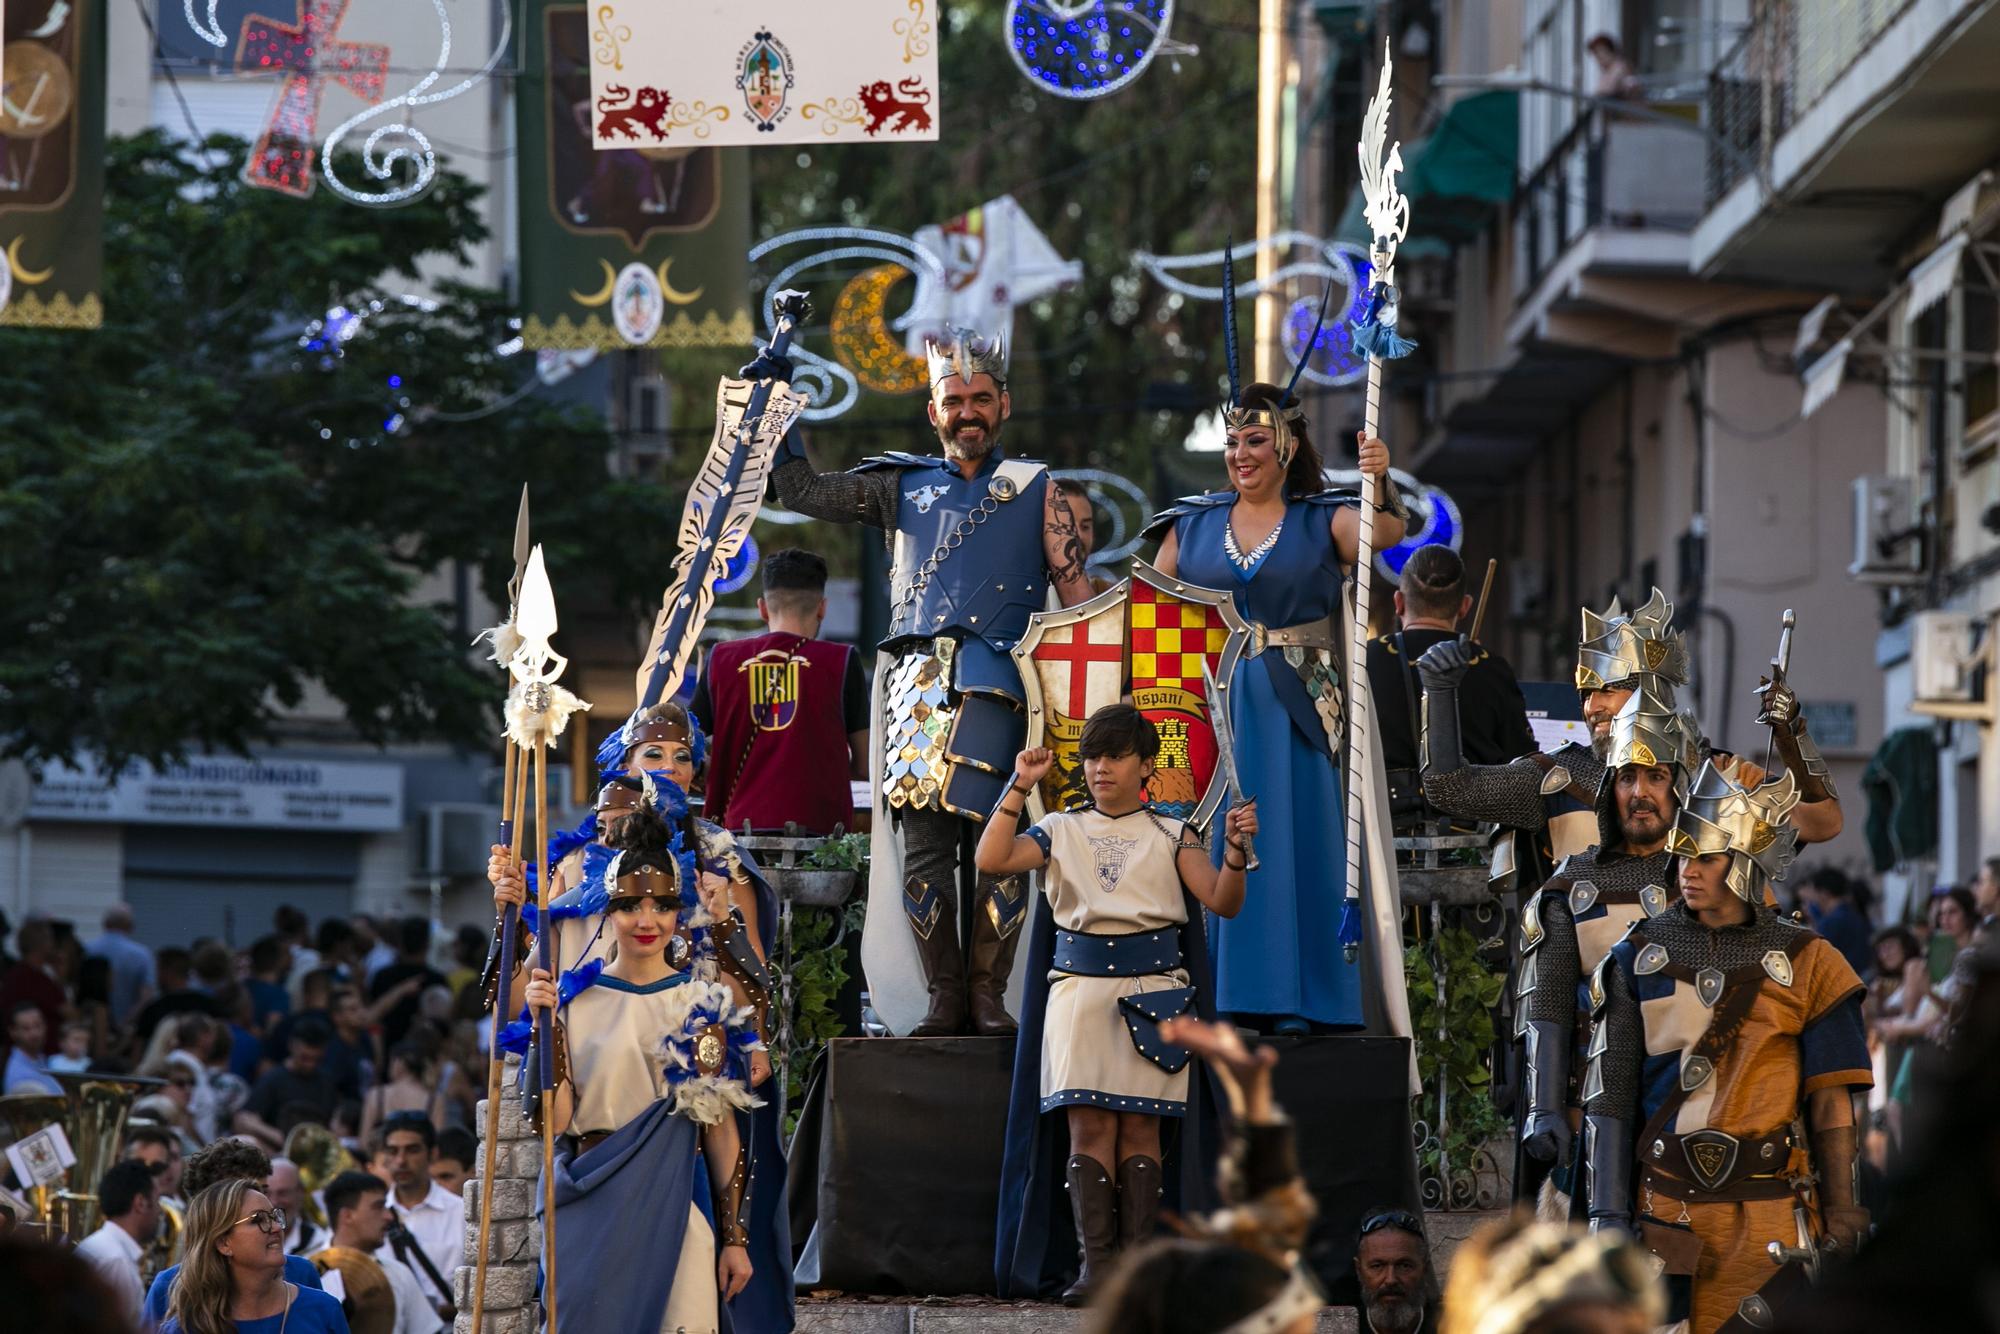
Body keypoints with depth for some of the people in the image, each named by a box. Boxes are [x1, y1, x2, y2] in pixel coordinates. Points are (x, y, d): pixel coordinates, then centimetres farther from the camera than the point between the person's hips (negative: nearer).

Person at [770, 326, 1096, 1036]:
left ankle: (988, 993, -2)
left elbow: (1076, 592, 9)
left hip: (998, 684, -2)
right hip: (917, 680, 2)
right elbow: (802, 490, 18)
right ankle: (942, 996, 1)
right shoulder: (903, 486, 20)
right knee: (921, 839, -5)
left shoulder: (1036, 491, 14)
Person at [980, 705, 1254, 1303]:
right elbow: (992, 859, -2)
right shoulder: (1061, 831, 11)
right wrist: (1019, 787, -5)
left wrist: (1236, 852, -19)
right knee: (1089, 1124, -8)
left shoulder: (1171, 836, 9)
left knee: (1140, 1128, -3)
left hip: (1153, 989, -1)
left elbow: (1222, 902, 0)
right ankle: (1095, 1263, -10)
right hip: (1079, 986, 1)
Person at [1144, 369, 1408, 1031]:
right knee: (1208, 848, -1)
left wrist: (1380, 483, -35)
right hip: (1208, 706, 2)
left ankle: (1292, 1001, -4)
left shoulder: (1323, 522, 4)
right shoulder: (1192, 524, 12)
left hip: (1292, 710, -2)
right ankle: (1206, 997, 1)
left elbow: (1384, 532, -16)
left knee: (1292, 844, -6)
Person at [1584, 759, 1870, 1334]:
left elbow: (1834, 1101, 4)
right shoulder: (1639, 957, 8)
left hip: (1772, 1216, -1)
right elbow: (1608, 1096, 6)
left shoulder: (1804, 963, 4)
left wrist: (1844, 1218, -1)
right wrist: (1607, 1213, 0)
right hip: (1667, 1214, 1)